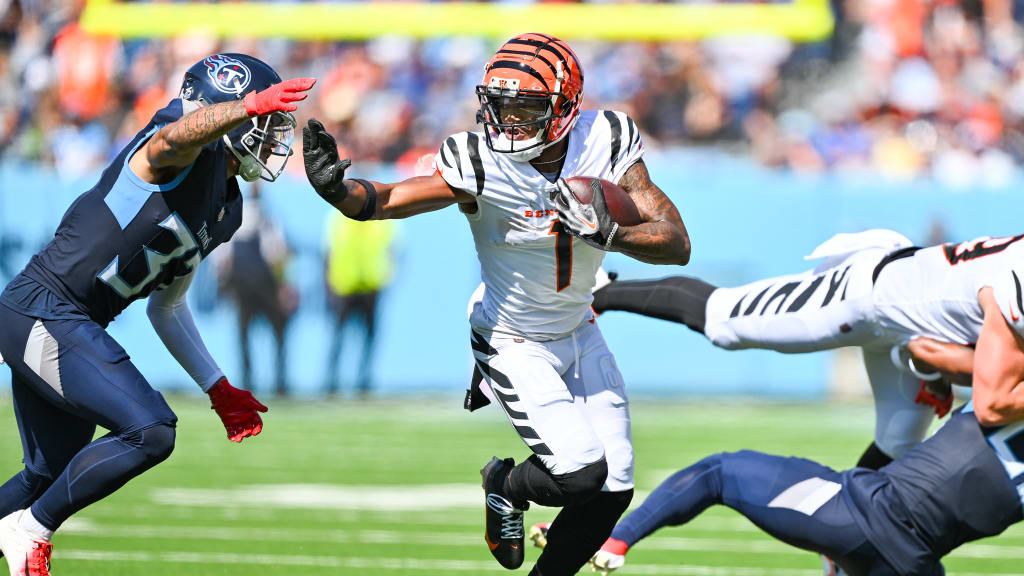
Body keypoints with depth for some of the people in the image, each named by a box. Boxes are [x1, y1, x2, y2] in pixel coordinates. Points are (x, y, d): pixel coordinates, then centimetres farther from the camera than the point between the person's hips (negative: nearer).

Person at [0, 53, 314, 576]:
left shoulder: (224, 211, 18)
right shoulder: (195, 151, -10)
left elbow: (166, 307, 25)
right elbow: (172, 139, -38)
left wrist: (218, 389, 21)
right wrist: (251, 104, -54)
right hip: (44, 312, -10)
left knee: (51, 474, 19)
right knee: (150, 431, -17)